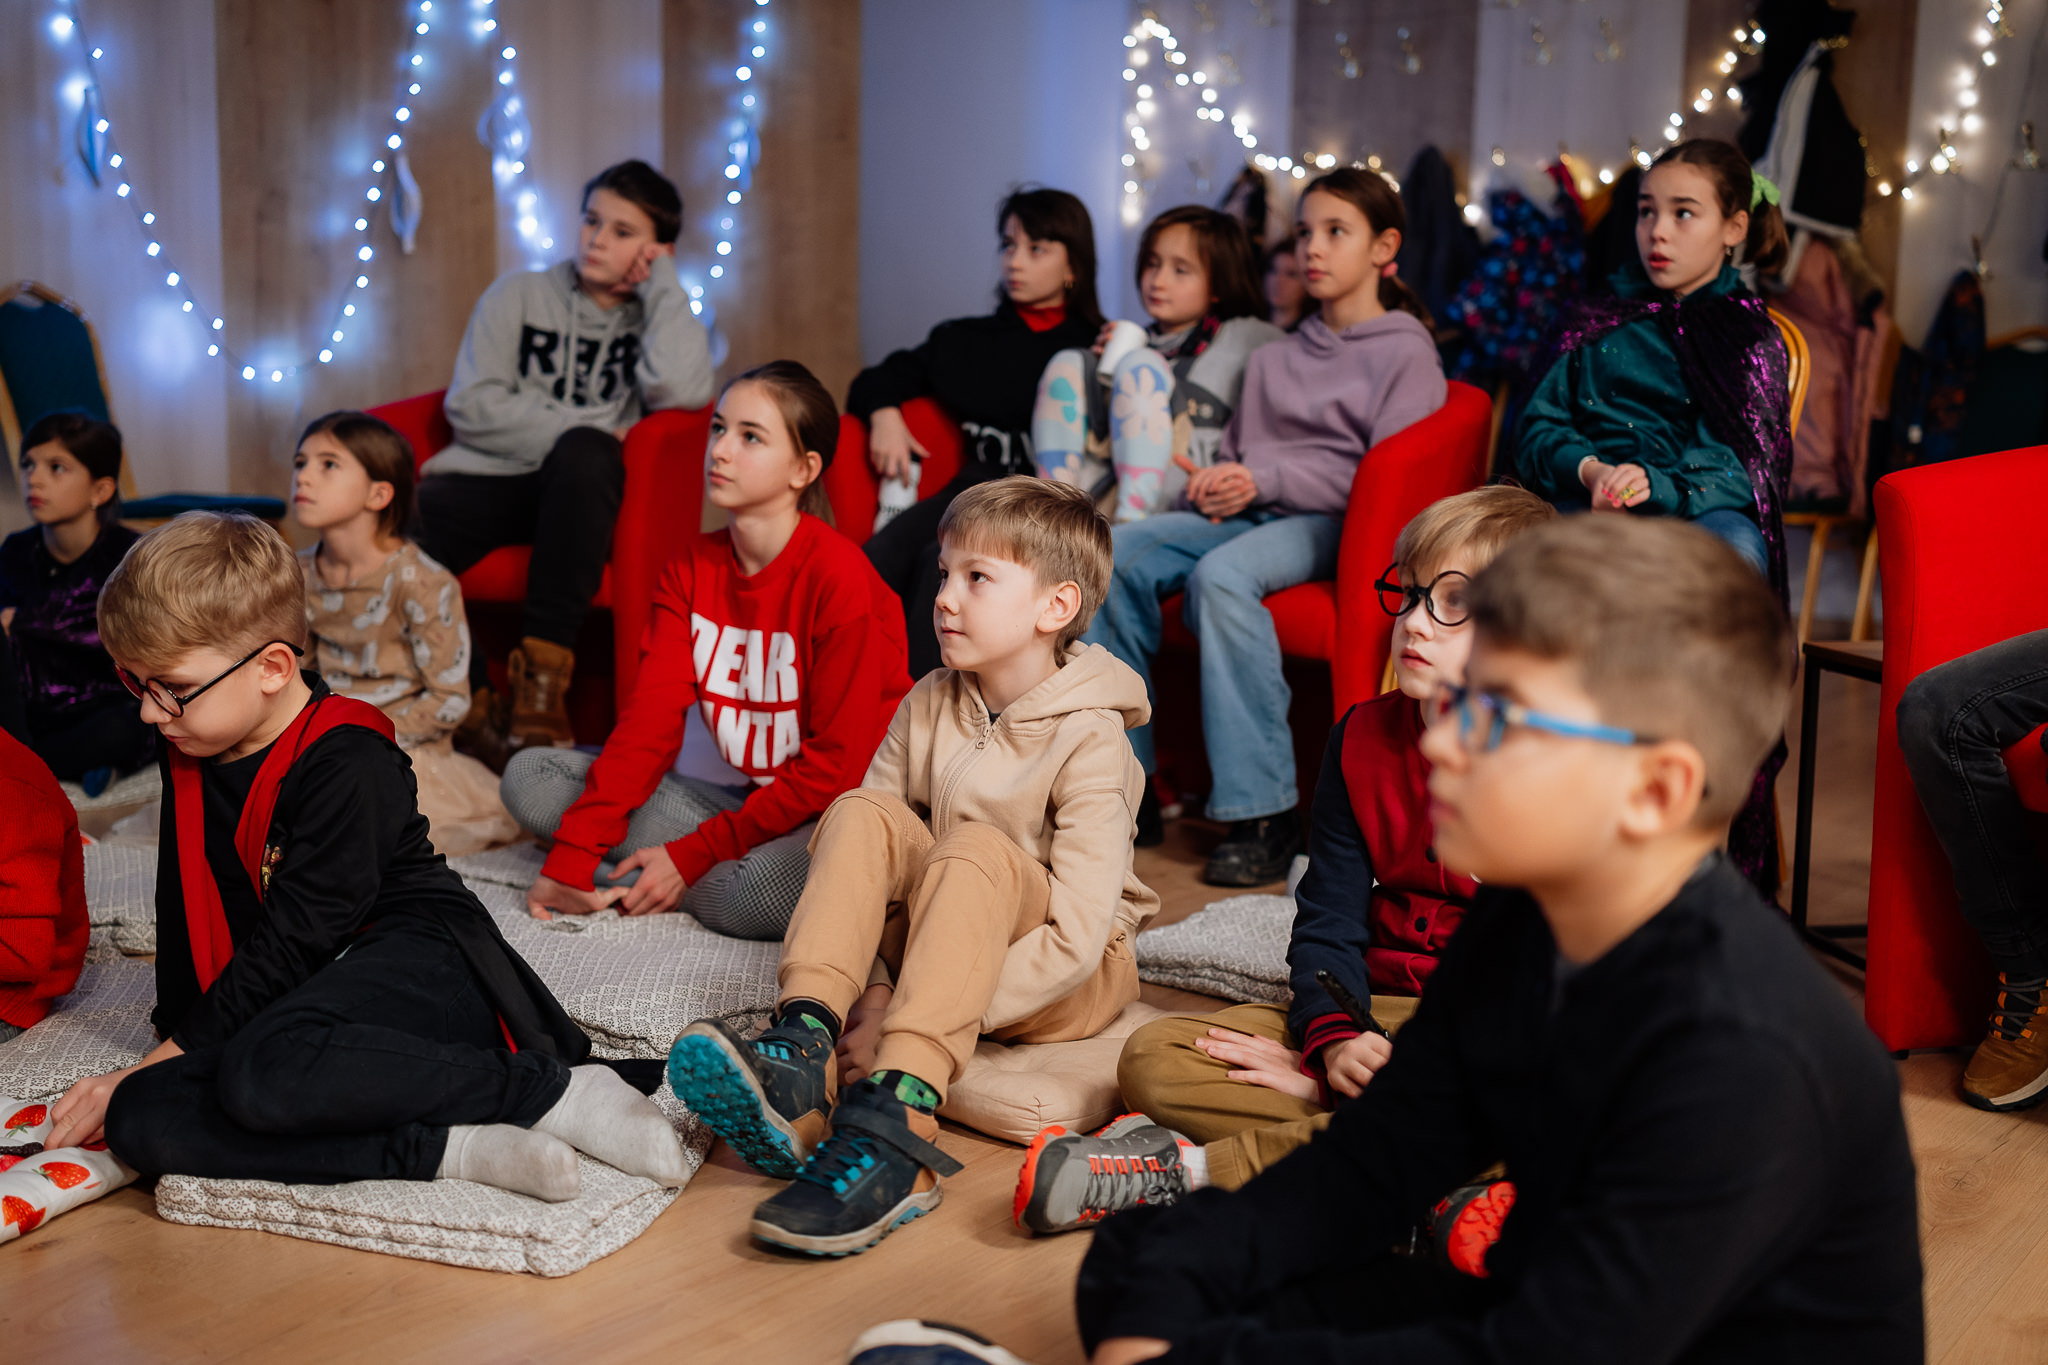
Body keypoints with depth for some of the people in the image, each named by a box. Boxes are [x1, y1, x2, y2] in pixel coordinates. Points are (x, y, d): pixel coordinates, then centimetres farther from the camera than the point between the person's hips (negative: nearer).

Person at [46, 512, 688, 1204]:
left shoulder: (345, 764, -14)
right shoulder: (190, 758, 13)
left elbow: (291, 944, -15)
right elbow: (187, 914, 24)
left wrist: (164, 1058, -11)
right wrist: (176, 1035, 21)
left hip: (418, 962, -8)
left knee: (267, 1072, -41)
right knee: (139, 1120, -23)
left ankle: (559, 1093, -29)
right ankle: (448, 1148, -33)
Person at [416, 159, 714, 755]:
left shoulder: (659, 319, 13)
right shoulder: (520, 294, 15)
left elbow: (682, 391, -12)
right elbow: (471, 405, 3)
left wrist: (663, 282, 1)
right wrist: (573, 429, -9)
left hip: (574, 498, -1)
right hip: (486, 481, 1)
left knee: (587, 452, -37)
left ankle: (542, 673, -29)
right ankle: (466, 702, -15)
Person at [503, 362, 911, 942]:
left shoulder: (840, 578, -18)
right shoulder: (690, 569, 2)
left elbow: (838, 764, -19)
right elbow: (651, 714, -5)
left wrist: (691, 856, -18)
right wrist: (572, 855, -16)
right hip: (737, 796, 5)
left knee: (748, 895, -37)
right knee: (529, 776, -4)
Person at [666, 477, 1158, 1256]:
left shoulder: (1090, 741, -17)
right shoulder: (929, 705, 1)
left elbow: (1077, 937, -25)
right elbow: (864, 866, -2)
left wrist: (928, 1022, -29)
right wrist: (874, 992, -19)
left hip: (1068, 983, -5)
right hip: (933, 948, 5)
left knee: (974, 851, -34)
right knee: (864, 814, -20)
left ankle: (895, 1125, -51)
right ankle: (802, 1054, -39)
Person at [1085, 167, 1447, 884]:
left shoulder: (1406, 352, 4)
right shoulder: (1273, 359, 27)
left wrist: (1267, 480, -15)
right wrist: (1214, 482, 3)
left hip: (1332, 527, -6)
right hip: (1249, 516, 6)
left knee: (1222, 574, -37)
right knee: (1115, 553, -21)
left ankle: (1264, 814, -36)